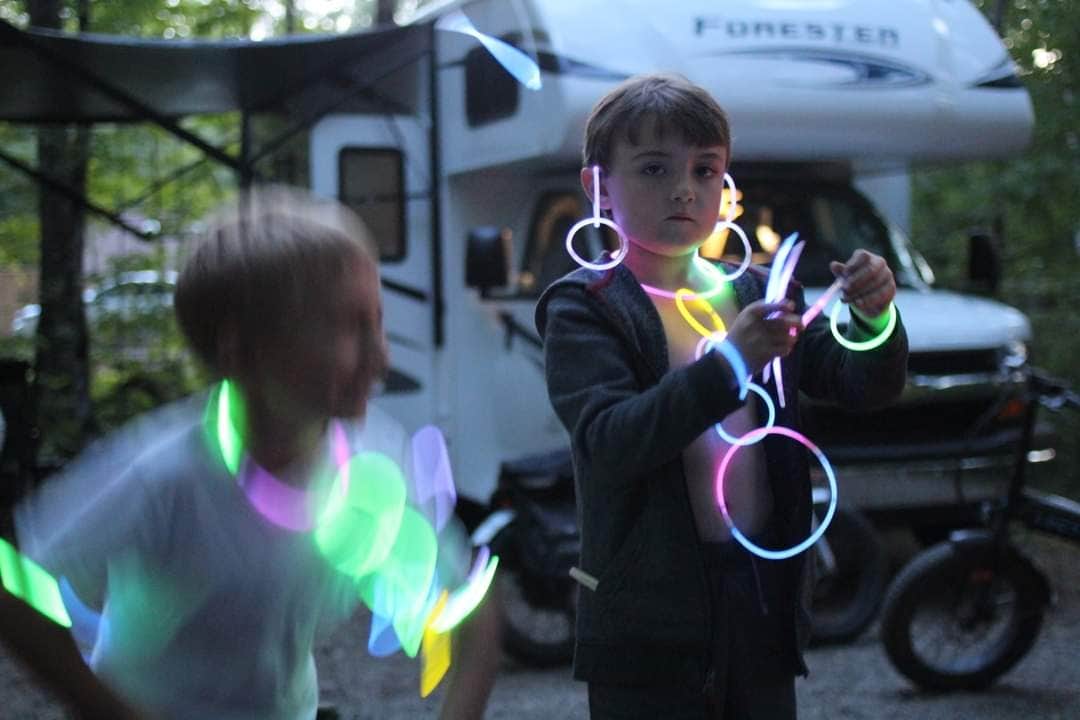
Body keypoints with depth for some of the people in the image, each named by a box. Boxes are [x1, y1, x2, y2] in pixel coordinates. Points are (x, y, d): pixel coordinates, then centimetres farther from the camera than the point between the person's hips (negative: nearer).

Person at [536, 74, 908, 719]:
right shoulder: (583, 307, -7)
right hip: (651, 622, -5)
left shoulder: (761, 295, 9)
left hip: (765, 599, 5)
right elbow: (608, 443, -21)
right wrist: (727, 364, -31)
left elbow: (866, 388, 5)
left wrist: (874, 320, -16)